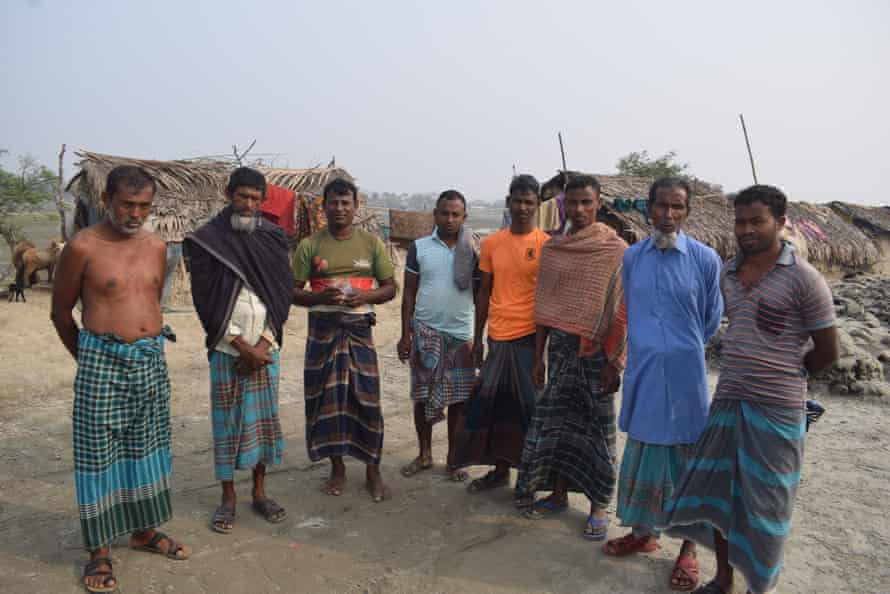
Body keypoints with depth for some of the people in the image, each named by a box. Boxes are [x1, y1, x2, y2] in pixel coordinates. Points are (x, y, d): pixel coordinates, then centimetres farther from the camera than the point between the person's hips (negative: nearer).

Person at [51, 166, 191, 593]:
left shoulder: (157, 246, 7)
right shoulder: (83, 247, -8)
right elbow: (61, 311, 1)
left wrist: (150, 345, 17)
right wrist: (88, 357, 10)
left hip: (152, 361, 5)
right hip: (102, 362, -5)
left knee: (147, 447, 15)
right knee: (99, 454, 3)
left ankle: (144, 531, 31)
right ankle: (99, 550, 17)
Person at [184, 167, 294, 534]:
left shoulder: (273, 238, 5)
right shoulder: (207, 240, -3)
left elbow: (284, 292, 2)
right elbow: (206, 300, -7)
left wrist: (263, 343, -7)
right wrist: (242, 346, -11)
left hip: (265, 347, 3)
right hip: (226, 349, -2)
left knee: (264, 417, 8)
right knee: (227, 420, 5)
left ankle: (259, 492, 23)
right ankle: (228, 498, 19)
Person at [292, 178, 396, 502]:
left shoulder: (372, 243, 4)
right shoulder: (309, 245, 2)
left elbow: (390, 287, 6)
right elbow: (293, 292, 2)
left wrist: (364, 296, -14)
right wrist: (320, 297, -18)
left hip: (359, 329, 0)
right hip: (323, 330, 0)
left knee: (367, 399, 0)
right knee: (327, 399, 6)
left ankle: (373, 470, 16)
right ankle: (337, 468, 23)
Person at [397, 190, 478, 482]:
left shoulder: (472, 250, 2)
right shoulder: (419, 247, 0)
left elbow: (481, 292, 5)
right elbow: (409, 293, 3)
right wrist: (405, 335, -1)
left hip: (461, 334, 0)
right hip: (425, 332, 0)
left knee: (458, 399, 7)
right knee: (422, 396, 9)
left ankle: (453, 459, 21)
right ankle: (424, 454, 26)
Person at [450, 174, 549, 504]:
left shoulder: (546, 244, -4)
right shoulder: (491, 243, 7)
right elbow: (484, 292, 12)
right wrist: (477, 338, 11)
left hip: (529, 337, -4)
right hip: (497, 337, 4)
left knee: (529, 408, 5)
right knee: (493, 404, 11)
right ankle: (500, 469, 28)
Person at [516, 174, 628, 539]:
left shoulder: (616, 250, -7)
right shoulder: (552, 248, 6)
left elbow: (622, 311, -9)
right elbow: (545, 307, 9)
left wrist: (614, 362, -12)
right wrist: (539, 355, 9)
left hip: (596, 350, -4)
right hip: (559, 347, 4)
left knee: (597, 427, 5)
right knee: (556, 420, 11)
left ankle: (599, 505, 20)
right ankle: (558, 494, 28)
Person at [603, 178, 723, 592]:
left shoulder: (705, 259, -7)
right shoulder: (631, 257, 2)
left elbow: (712, 320, 6)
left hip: (684, 375, -3)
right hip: (642, 373, 3)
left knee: (688, 461, 8)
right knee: (642, 455, 15)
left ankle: (688, 549, 24)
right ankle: (642, 533, 33)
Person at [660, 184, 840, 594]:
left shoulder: (803, 279, -9)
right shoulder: (728, 273, 7)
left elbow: (827, 350, -4)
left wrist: (783, 378, 7)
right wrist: (741, 376, 12)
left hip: (776, 409, -5)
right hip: (727, 401, 5)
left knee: (764, 502, 7)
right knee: (716, 491, 13)